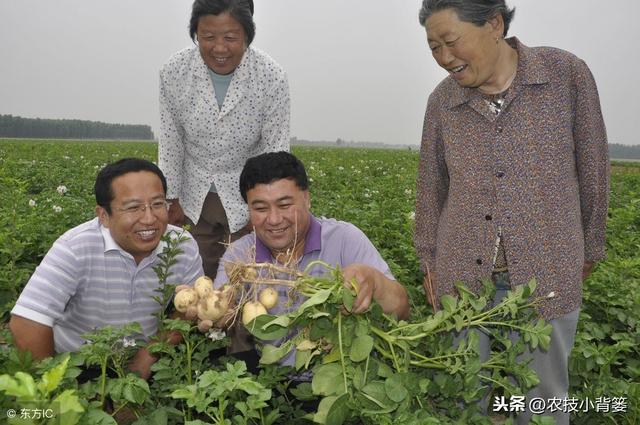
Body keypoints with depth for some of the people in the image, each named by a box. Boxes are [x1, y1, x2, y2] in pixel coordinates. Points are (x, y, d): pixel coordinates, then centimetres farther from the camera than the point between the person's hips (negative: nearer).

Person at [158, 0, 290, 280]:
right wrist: (172, 200, 1)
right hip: (194, 197, 2)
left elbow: (276, 150, -12)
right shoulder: (174, 72, -14)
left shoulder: (272, 77, -20)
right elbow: (170, 141, -3)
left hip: (246, 197, -2)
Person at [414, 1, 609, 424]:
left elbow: (591, 170, 1)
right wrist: (430, 262, 12)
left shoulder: (567, 74, -7)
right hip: (462, 277, 2)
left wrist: (588, 252, 8)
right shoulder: (443, 100, 1)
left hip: (545, 276, -2)